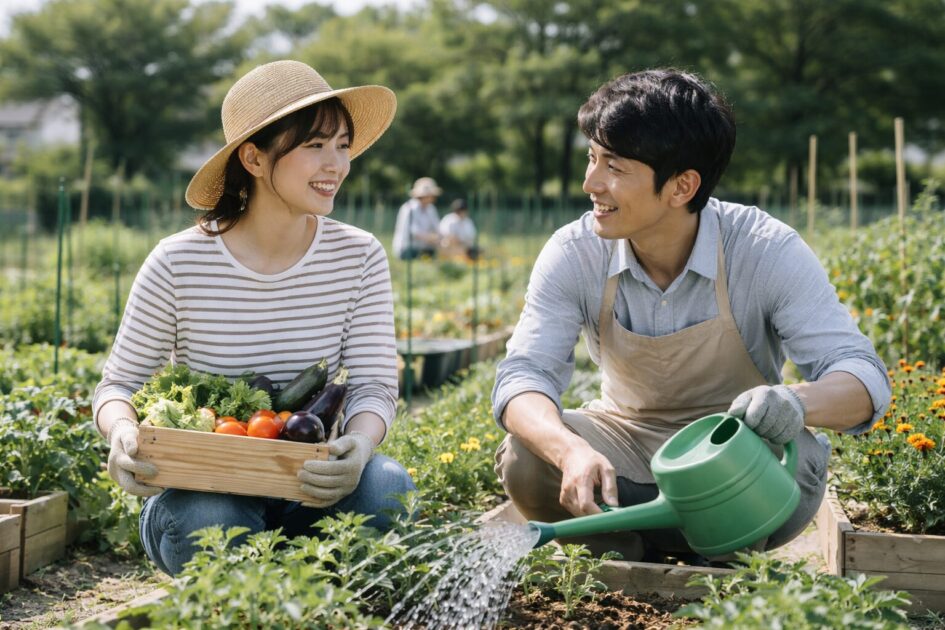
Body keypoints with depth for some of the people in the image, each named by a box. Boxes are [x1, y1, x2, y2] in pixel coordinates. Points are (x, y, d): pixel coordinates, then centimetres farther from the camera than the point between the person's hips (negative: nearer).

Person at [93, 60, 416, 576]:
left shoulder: (360, 258, -4)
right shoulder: (179, 264, -10)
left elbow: (374, 384, -6)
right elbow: (119, 383, -1)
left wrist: (358, 442, -31)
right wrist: (124, 432, -27)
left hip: (310, 491, 2)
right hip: (199, 490, -2)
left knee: (387, 485, -29)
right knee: (211, 521, -36)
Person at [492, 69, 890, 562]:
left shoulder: (767, 252, -21)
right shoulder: (574, 253, -15)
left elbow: (863, 377, -25)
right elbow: (524, 373, -22)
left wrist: (797, 402, -50)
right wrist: (572, 452, -45)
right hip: (625, 443, 1)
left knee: (798, 463, -33)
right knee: (523, 459, -26)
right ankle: (627, 562, 3)